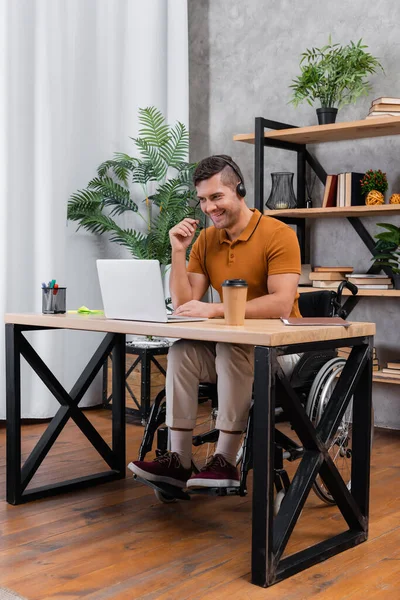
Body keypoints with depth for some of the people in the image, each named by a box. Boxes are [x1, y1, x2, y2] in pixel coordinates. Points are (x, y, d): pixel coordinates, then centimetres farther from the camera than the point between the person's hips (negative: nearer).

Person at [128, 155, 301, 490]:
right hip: (229, 344, 5)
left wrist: (215, 309, -31)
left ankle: (225, 461, -27)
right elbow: (184, 305, 0)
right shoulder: (205, 240, 6)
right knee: (182, 351, -22)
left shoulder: (279, 235, -12)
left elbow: (282, 304, -25)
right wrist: (178, 251, -10)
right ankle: (179, 461, -19)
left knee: (231, 349, -35)